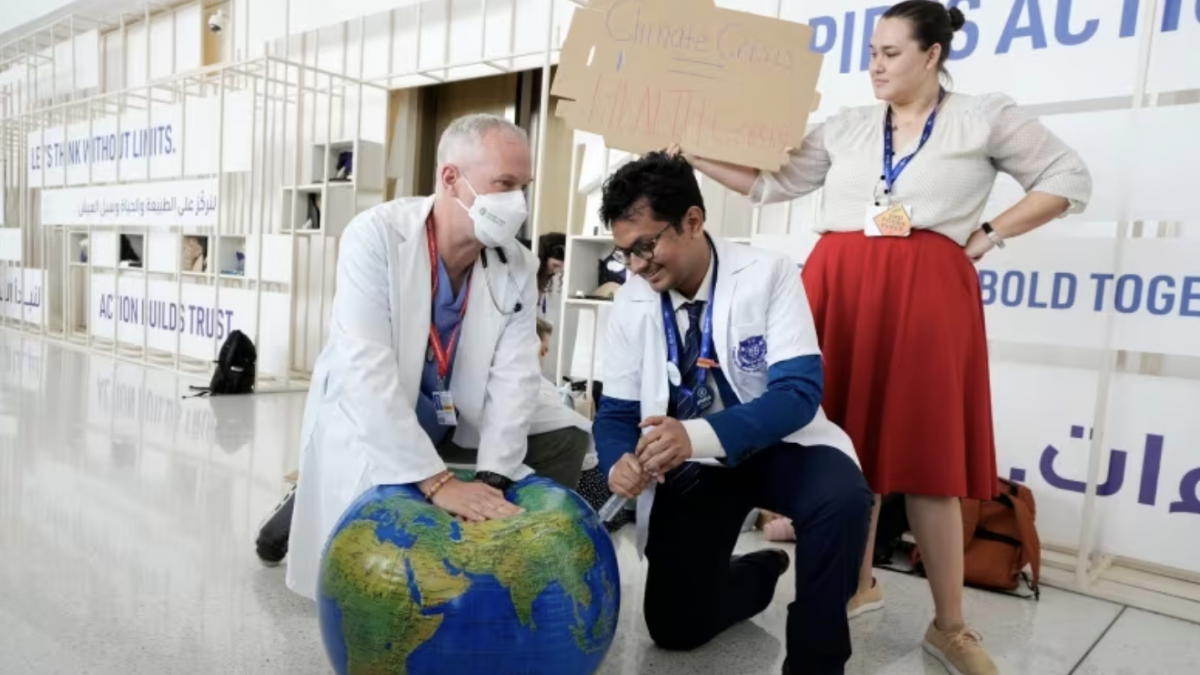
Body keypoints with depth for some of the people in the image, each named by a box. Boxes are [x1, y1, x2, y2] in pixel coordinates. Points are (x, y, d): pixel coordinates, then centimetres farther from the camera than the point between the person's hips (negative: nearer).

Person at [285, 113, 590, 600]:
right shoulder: (376, 236, -23)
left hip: (458, 432, 5)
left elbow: (514, 377, -15)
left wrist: (492, 478, -29)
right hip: (367, 431, -4)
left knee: (566, 442, -7)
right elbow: (365, 372, -32)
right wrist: (436, 481, -37)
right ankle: (310, 508, 8)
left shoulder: (518, 267, -10)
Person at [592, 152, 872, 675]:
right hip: (690, 464, 3)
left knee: (842, 499, -35)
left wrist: (699, 433, -41)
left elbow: (799, 392, -25)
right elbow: (616, 413, -2)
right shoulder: (630, 303, -8)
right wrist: (619, 462, -27)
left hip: (777, 446, -2)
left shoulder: (767, 274, -18)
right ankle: (760, 571, 33)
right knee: (674, 626, 2)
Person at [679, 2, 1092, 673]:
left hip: (926, 293, -3)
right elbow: (772, 183, 10)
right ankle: (858, 583, 25)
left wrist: (988, 237, -1)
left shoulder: (987, 118, 7)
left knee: (927, 452, -2)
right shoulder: (845, 128, 14)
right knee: (847, 441, 6)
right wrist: (695, 157, 2)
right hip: (839, 287, 3)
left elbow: (1071, 179, 9)